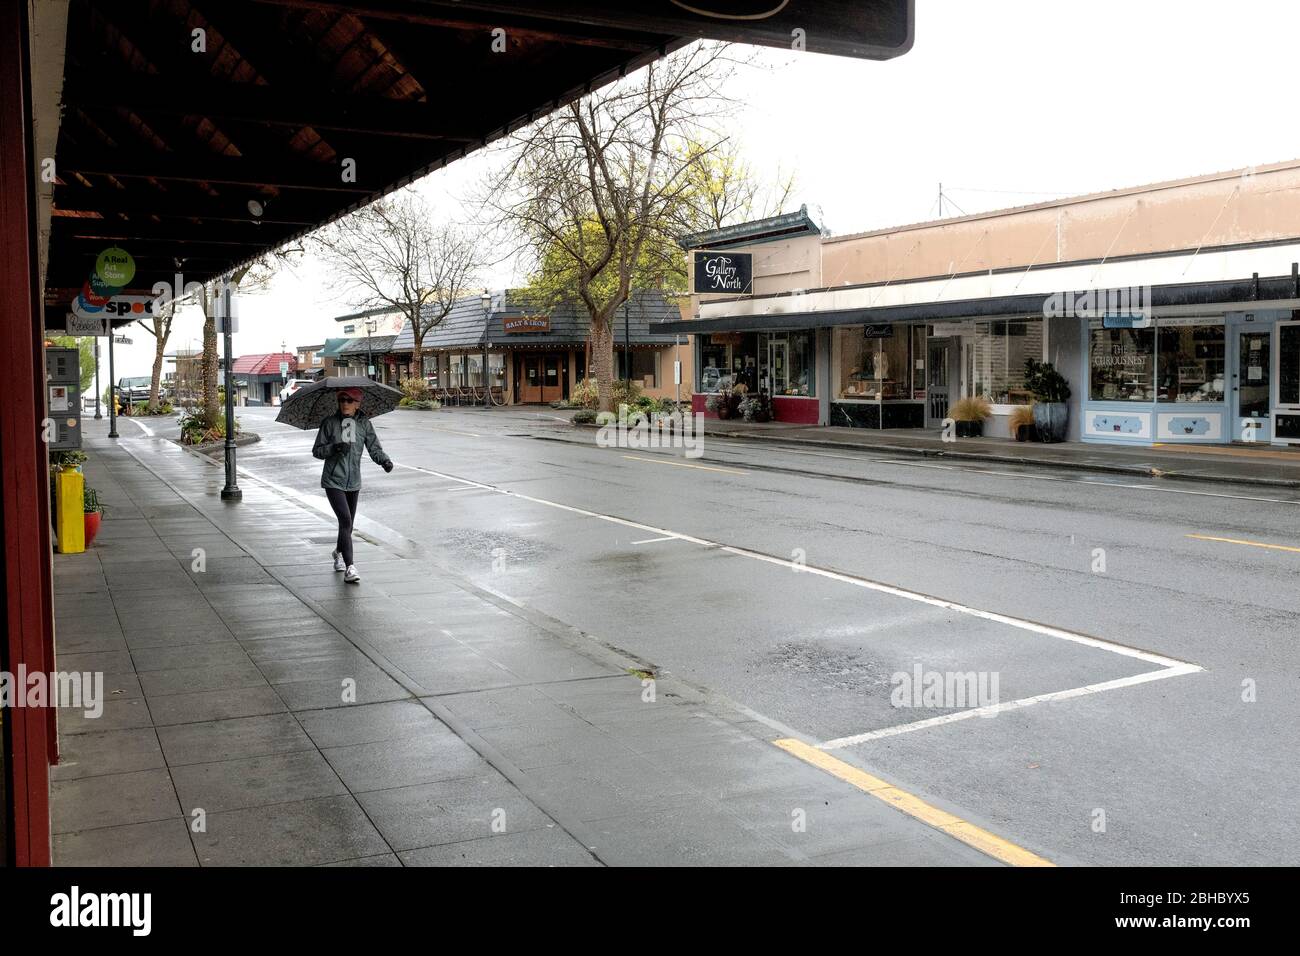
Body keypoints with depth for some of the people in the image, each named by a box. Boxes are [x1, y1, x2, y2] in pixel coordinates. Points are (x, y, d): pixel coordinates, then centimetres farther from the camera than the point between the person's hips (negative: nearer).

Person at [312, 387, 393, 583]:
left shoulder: (364, 423, 0)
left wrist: (384, 460, -26)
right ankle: (349, 567, -18)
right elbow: (317, 450, -2)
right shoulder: (329, 422, -5)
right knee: (345, 520, -18)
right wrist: (334, 448, -22)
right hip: (333, 481, -4)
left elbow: (374, 447, -5)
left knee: (348, 523, 16)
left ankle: (338, 553, 46)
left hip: (353, 482, 4)